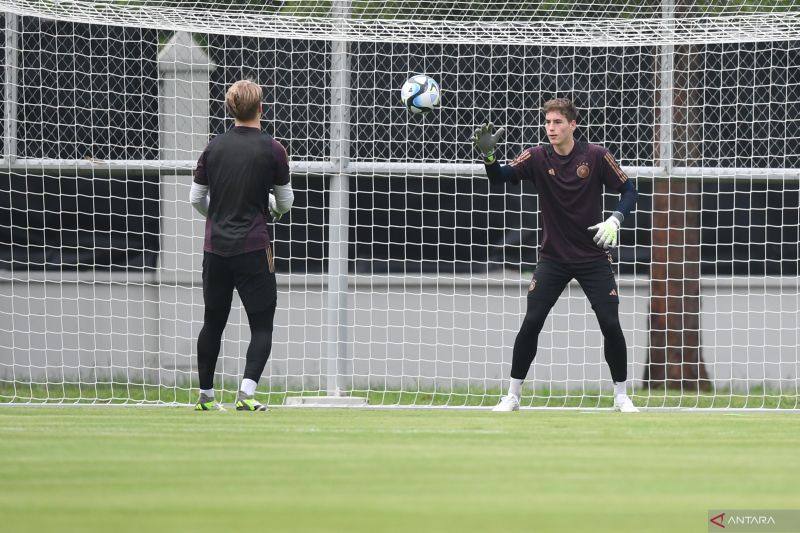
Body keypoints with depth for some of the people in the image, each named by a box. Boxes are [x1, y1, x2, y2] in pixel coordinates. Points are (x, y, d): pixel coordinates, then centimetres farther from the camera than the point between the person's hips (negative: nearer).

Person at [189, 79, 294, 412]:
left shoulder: (215, 147, 3)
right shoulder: (272, 149, -6)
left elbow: (196, 198, 8)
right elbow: (285, 201, 2)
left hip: (216, 247, 4)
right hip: (253, 248, -4)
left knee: (213, 322, 15)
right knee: (262, 325, 2)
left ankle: (205, 396, 22)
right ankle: (246, 393, -14)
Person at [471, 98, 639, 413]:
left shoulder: (596, 156, -8)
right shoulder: (538, 158, -6)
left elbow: (628, 191, -2)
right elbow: (500, 178, -17)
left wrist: (615, 220, -20)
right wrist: (488, 155, -38)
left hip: (593, 257, -1)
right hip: (553, 259, 1)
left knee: (610, 324, -6)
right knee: (531, 323, -9)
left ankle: (621, 396, 11)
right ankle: (512, 396, 2)